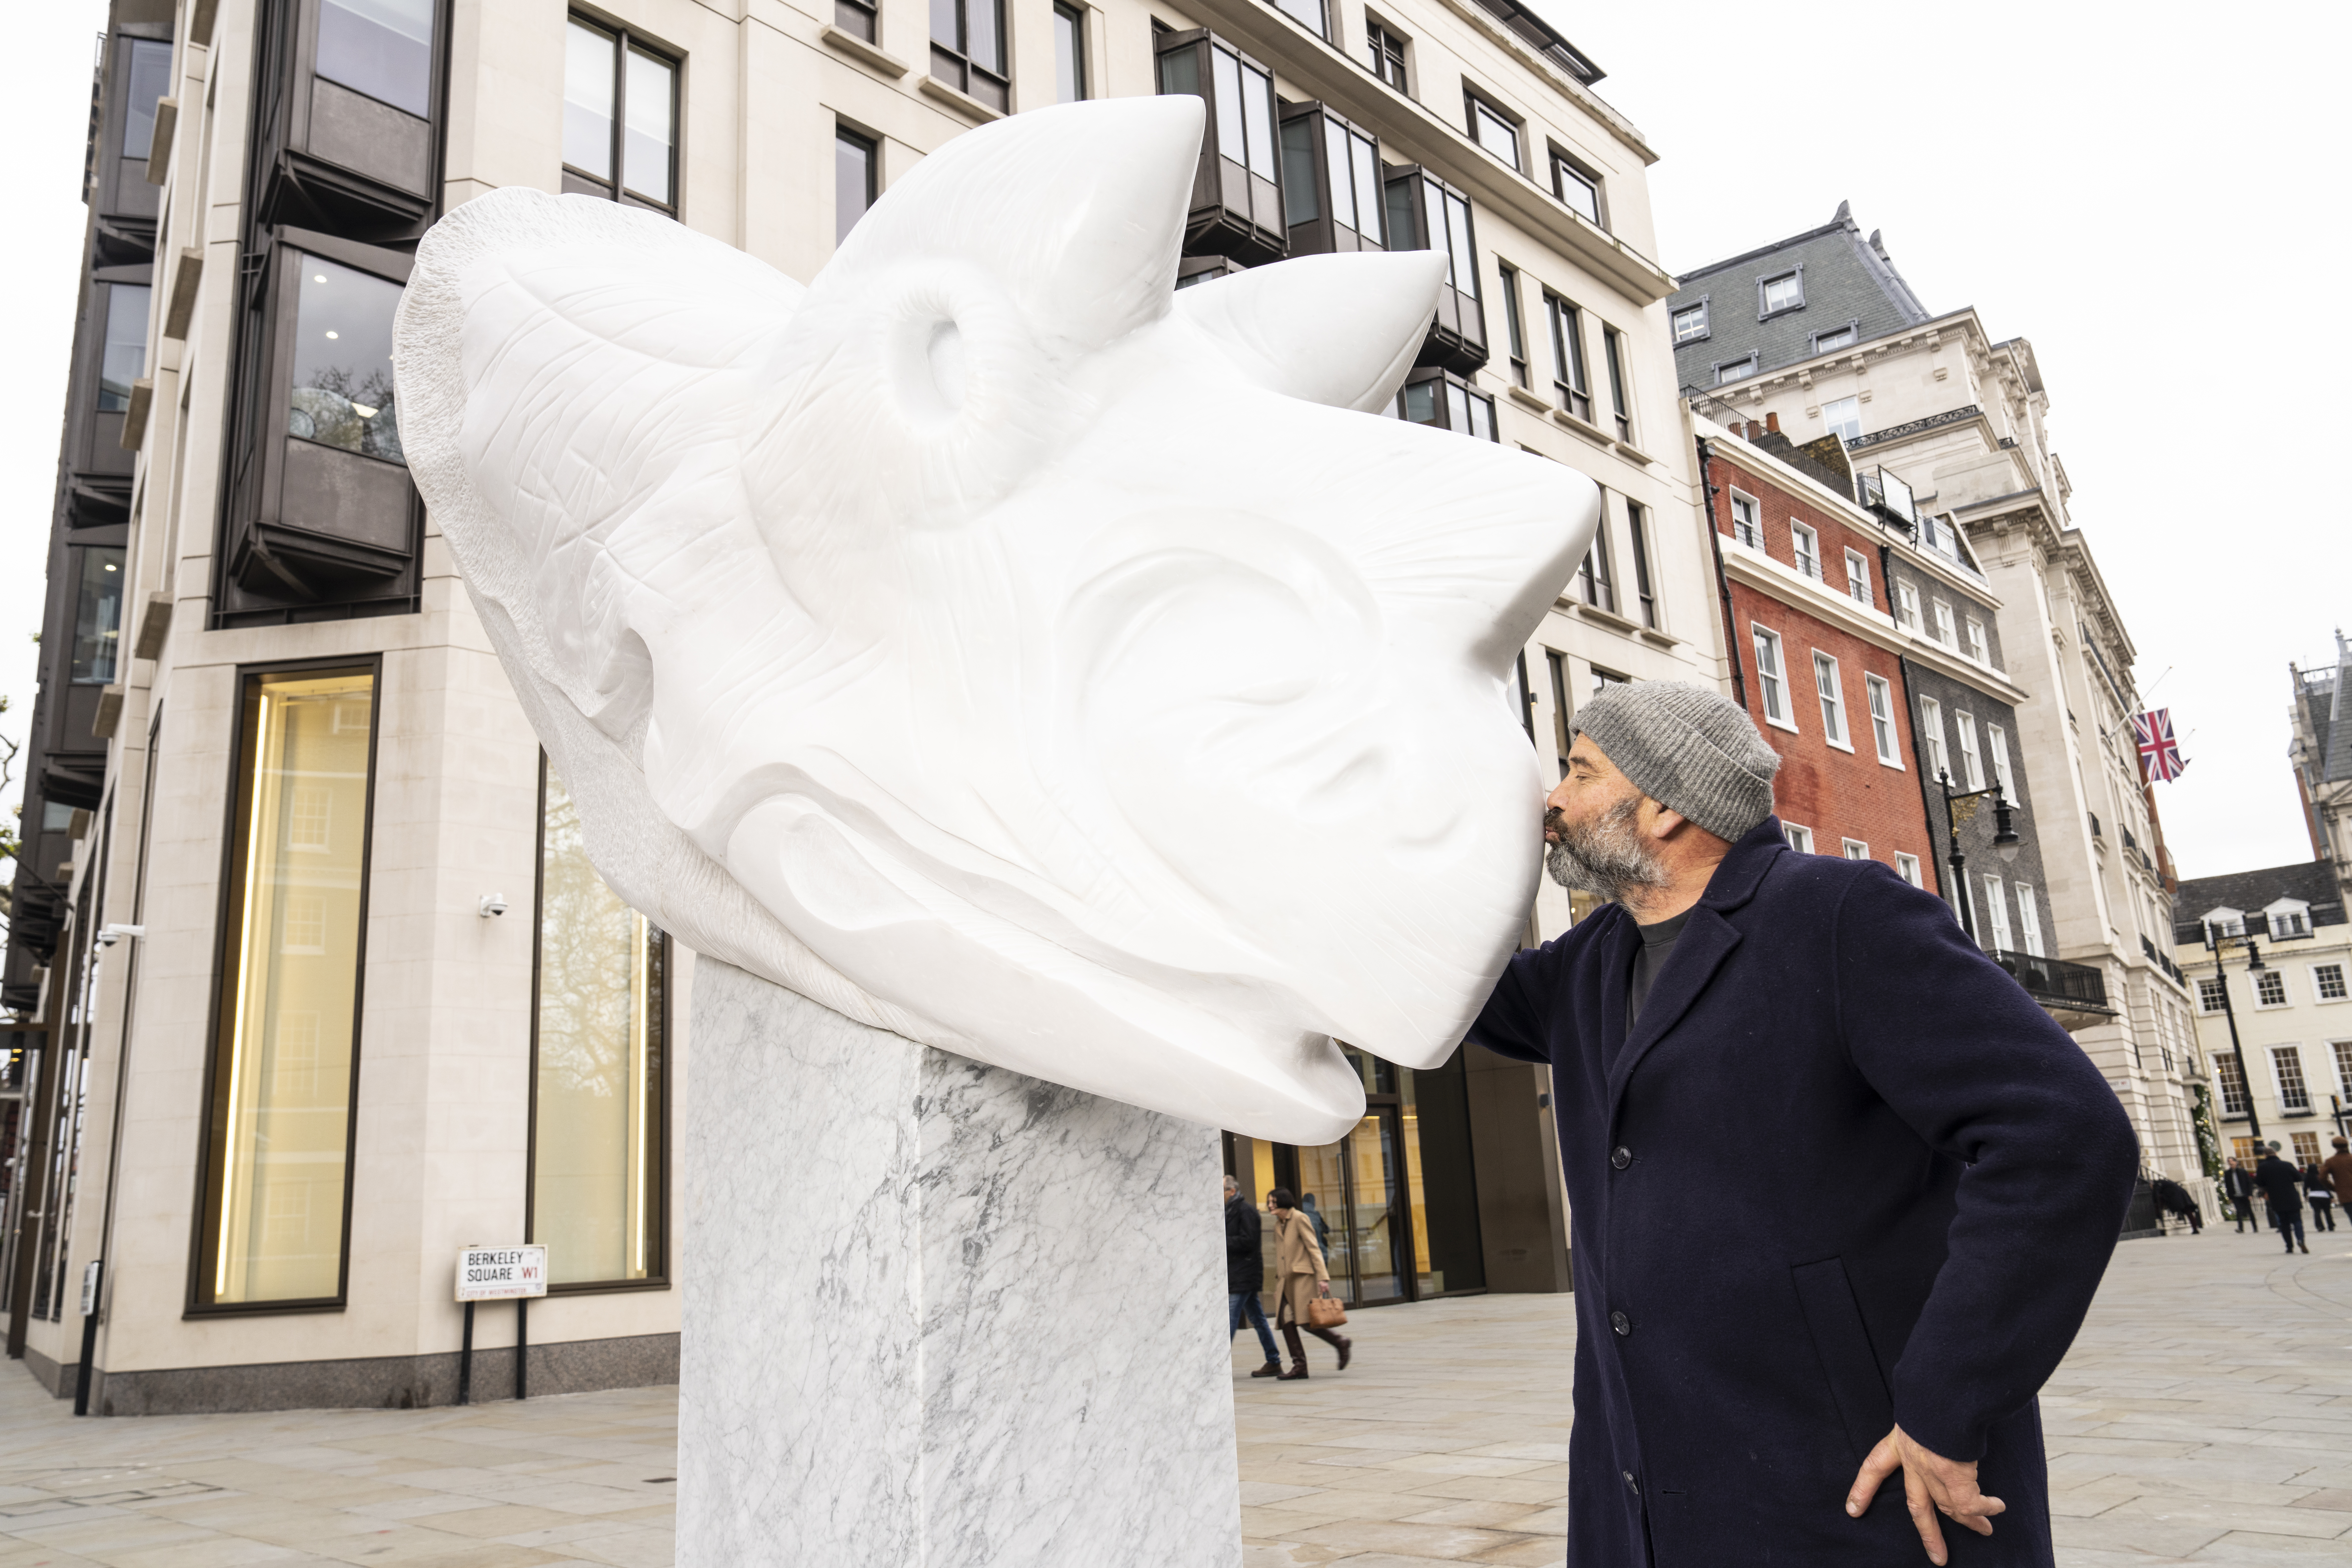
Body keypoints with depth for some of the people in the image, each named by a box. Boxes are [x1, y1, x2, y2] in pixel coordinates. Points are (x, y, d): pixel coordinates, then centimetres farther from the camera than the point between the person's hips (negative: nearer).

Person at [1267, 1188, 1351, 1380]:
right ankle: (1299, 1365, 2)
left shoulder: (1300, 1219, -6)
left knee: (1307, 1323, -11)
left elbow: (1314, 1249, -11)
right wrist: (1278, 1280, 17)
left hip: (1303, 1278, -7)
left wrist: (1322, 1277, -17)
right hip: (1285, 1281, 7)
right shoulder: (1278, 1224, 16)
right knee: (1286, 1323, -3)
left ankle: (1342, 1344, 7)